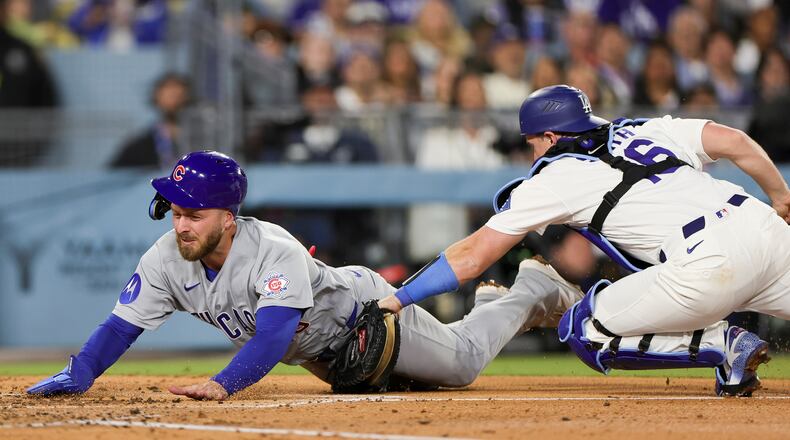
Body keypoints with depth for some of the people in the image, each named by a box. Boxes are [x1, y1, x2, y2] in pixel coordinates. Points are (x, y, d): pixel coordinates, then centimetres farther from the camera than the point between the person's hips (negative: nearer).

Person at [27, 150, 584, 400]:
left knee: (463, 361, 10)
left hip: (365, 312, -7)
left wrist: (223, 384, -70)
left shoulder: (275, 252, -43)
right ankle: (488, 301, 54)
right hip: (318, 353, 7)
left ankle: (535, 290, 37)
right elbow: (121, 325, -25)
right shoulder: (168, 259, -25)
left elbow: (275, 334, -54)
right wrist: (76, 377, -43)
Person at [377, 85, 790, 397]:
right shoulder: (645, 131, 25)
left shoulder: (553, 178, 11)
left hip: (709, 265, -6)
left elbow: (470, 259, 10)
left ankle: (726, 347, -2)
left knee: (583, 331, 9)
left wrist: (395, 301, 16)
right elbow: (736, 141, 14)